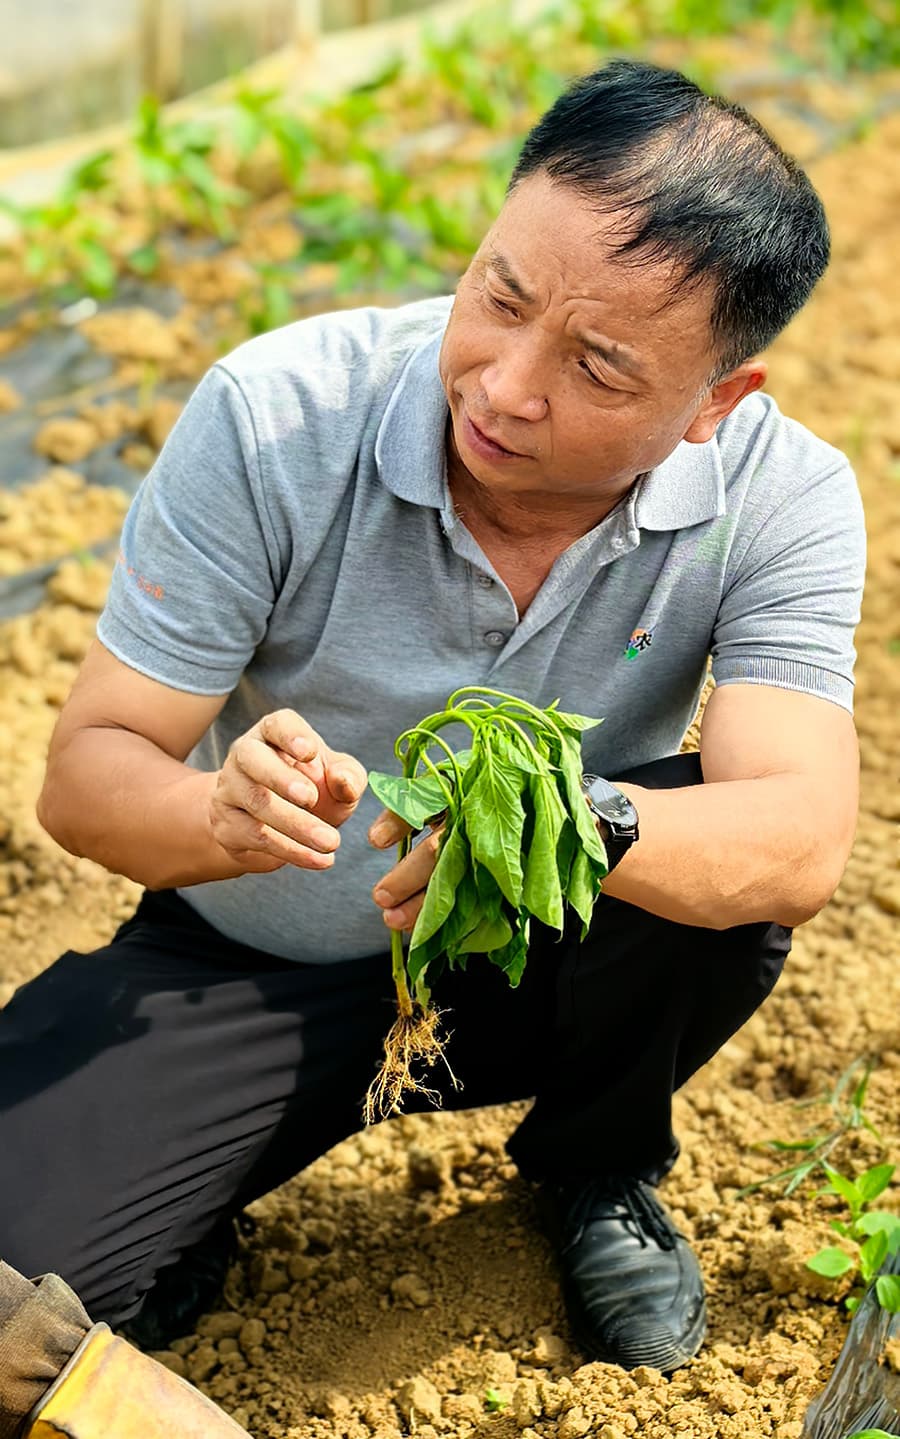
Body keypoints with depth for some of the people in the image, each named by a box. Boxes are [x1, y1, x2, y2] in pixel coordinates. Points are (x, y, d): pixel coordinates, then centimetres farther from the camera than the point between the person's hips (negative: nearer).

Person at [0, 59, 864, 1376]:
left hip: (539, 963, 2)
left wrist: (581, 820, -52)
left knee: (720, 861, -30)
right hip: (254, 967, -1)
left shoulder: (781, 499, -19)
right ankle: (213, 1205, 15)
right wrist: (227, 815, -44)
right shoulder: (273, 420, -23)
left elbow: (805, 840, -31)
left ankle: (598, 1163, 4)